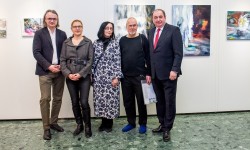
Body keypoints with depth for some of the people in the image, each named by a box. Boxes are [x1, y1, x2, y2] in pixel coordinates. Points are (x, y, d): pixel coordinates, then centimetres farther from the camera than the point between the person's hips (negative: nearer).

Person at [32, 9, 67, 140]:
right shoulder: (39, 33, 1)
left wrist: (61, 65, -8)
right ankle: (46, 128, 4)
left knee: (57, 98, 8)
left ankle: (53, 122, 23)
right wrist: (49, 66, -15)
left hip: (59, 71, 3)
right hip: (45, 71, -3)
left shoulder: (62, 34, 10)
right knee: (45, 98, -6)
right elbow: (36, 52, -7)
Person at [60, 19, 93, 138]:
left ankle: (88, 126, 12)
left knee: (84, 102, -7)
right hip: (70, 77, 3)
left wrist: (80, 74, -14)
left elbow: (90, 60, -5)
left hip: (84, 77, -3)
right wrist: (68, 74, -10)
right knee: (74, 102, 9)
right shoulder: (66, 43, 8)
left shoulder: (88, 42, 1)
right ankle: (79, 125, 25)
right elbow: (62, 60, 4)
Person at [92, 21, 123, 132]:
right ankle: (103, 122, 22)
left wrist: (117, 77, -10)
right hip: (98, 76, 3)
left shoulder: (115, 43, -1)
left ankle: (109, 123, 17)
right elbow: (93, 60, 10)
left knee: (110, 99, 0)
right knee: (100, 99, 6)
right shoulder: (96, 43, 7)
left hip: (111, 76, -3)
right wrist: (91, 74, 6)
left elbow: (118, 61, -5)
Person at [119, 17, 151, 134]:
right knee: (128, 101, 10)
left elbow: (148, 57, -2)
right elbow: (119, 58, 9)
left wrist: (148, 74, -7)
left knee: (141, 101, 5)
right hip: (125, 77, 3)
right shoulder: (122, 40, 7)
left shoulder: (142, 39, -1)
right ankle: (131, 122, 26)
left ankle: (143, 124, 20)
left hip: (140, 76, -3)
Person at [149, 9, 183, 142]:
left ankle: (167, 129, 16)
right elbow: (150, 53, 13)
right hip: (155, 74, 6)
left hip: (168, 73, -5)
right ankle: (162, 124, 27)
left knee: (169, 102, 4)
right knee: (159, 101, 13)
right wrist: (149, 72, 9)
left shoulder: (173, 30, -6)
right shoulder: (151, 32, 12)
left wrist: (174, 70, -20)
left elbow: (178, 53, -12)